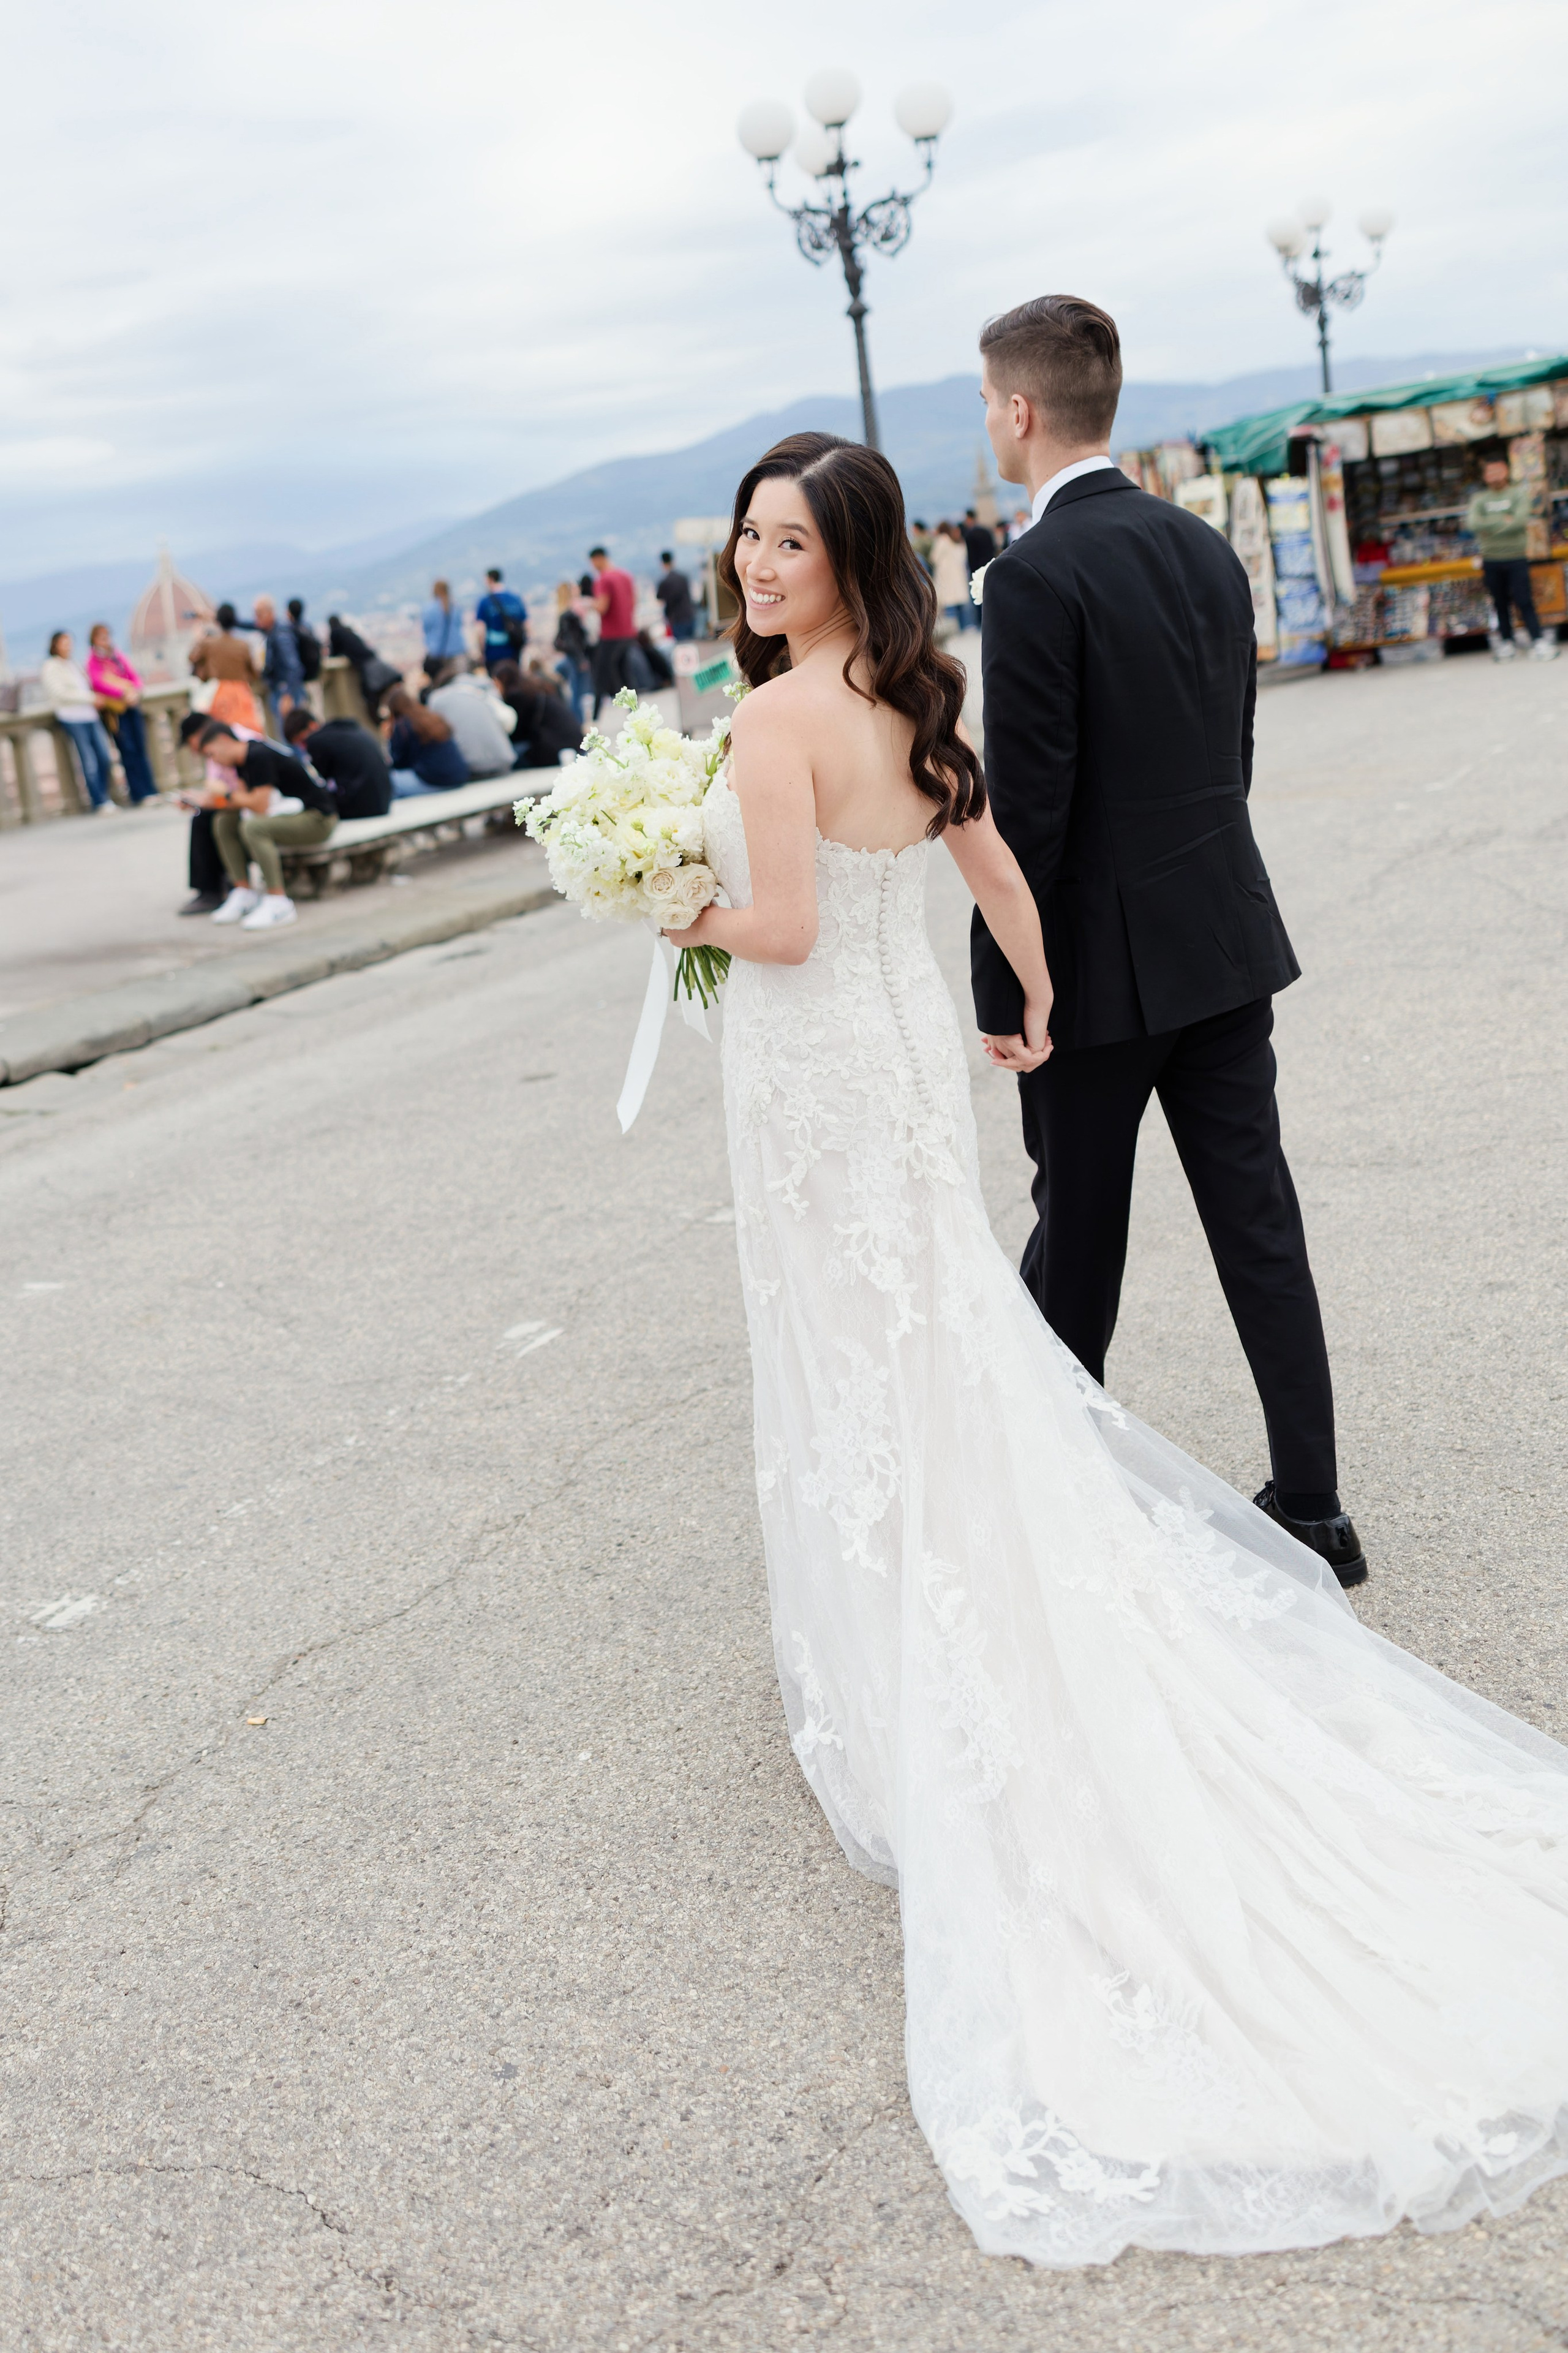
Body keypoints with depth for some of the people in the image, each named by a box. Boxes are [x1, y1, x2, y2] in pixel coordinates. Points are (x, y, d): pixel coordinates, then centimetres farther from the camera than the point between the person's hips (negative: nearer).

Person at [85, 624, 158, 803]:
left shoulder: (118, 655, 16)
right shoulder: (93, 661, 1)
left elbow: (134, 676, 15)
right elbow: (99, 683, -12)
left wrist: (135, 691, -7)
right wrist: (123, 693, -22)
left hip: (131, 706, 5)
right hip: (113, 709, -5)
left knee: (141, 748, 0)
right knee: (128, 750, -9)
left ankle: (151, 792, 1)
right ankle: (138, 796, -8)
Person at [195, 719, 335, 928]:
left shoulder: (259, 756, -21)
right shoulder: (242, 761, 8)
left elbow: (260, 806, -24)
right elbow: (240, 801, 9)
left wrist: (227, 794, -10)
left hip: (317, 820, -10)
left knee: (253, 828, -33)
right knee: (224, 823, 4)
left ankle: (278, 902, -26)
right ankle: (244, 893, 3)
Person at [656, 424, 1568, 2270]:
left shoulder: (779, 714, -19)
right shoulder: (914, 699, 6)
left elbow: (783, 925, -23)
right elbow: (998, 872, 12)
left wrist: (685, 911, -3)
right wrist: (1037, 1012, 24)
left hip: (816, 1078, -8)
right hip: (911, 1052, 8)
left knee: (860, 1375, 4)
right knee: (950, 1346, 18)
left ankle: (892, 1687, 18)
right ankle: (1026, 1650, 30)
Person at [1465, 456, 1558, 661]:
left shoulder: (1519, 493, 2)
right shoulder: (1479, 499, 7)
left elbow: (1521, 519, -14)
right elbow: (1473, 523, -10)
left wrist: (1491, 527, -13)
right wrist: (1504, 521, -13)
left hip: (1516, 558, -2)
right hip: (1491, 560, 2)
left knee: (1524, 601, -8)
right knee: (1501, 604, 6)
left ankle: (1539, 642, -7)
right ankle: (1506, 643, 15)